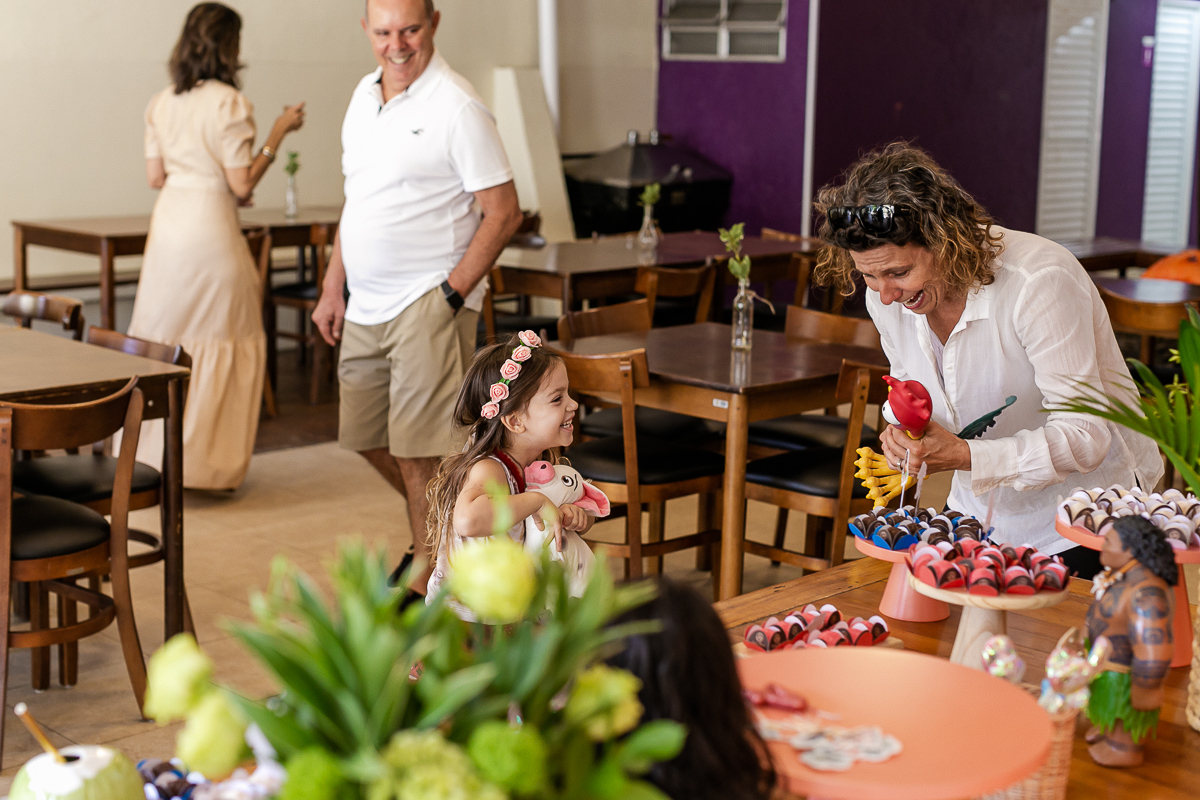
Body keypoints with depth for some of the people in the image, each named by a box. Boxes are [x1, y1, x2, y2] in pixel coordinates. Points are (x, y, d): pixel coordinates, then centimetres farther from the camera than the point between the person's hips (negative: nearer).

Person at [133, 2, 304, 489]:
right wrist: (279, 133, -5)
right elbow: (242, 183, -13)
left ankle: (150, 457, 20)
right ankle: (206, 464, 7)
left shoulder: (161, 103, 7)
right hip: (211, 228, -6)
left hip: (167, 224, 7)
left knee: (161, 338, 13)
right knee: (221, 341, 4)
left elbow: (155, 176, 10)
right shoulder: (229, 103, -12)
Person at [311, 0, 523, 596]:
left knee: (416, 451, -6)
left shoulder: (458, 109, -13)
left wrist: (449, 295, -16)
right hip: (366, 305, 8)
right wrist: (332, 289, 15)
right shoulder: (364, 95, 11)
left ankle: (426, 585, 8)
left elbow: (503, 213, -14)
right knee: (366, 437, 18)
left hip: (427, 304, -8)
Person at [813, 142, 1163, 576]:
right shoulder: (887, 294, -10)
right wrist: (903, 427, -14)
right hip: (982, 511, 6)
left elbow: (1085, 436, -28)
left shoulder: (1040, 280, -28)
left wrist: (965, 455, -38)